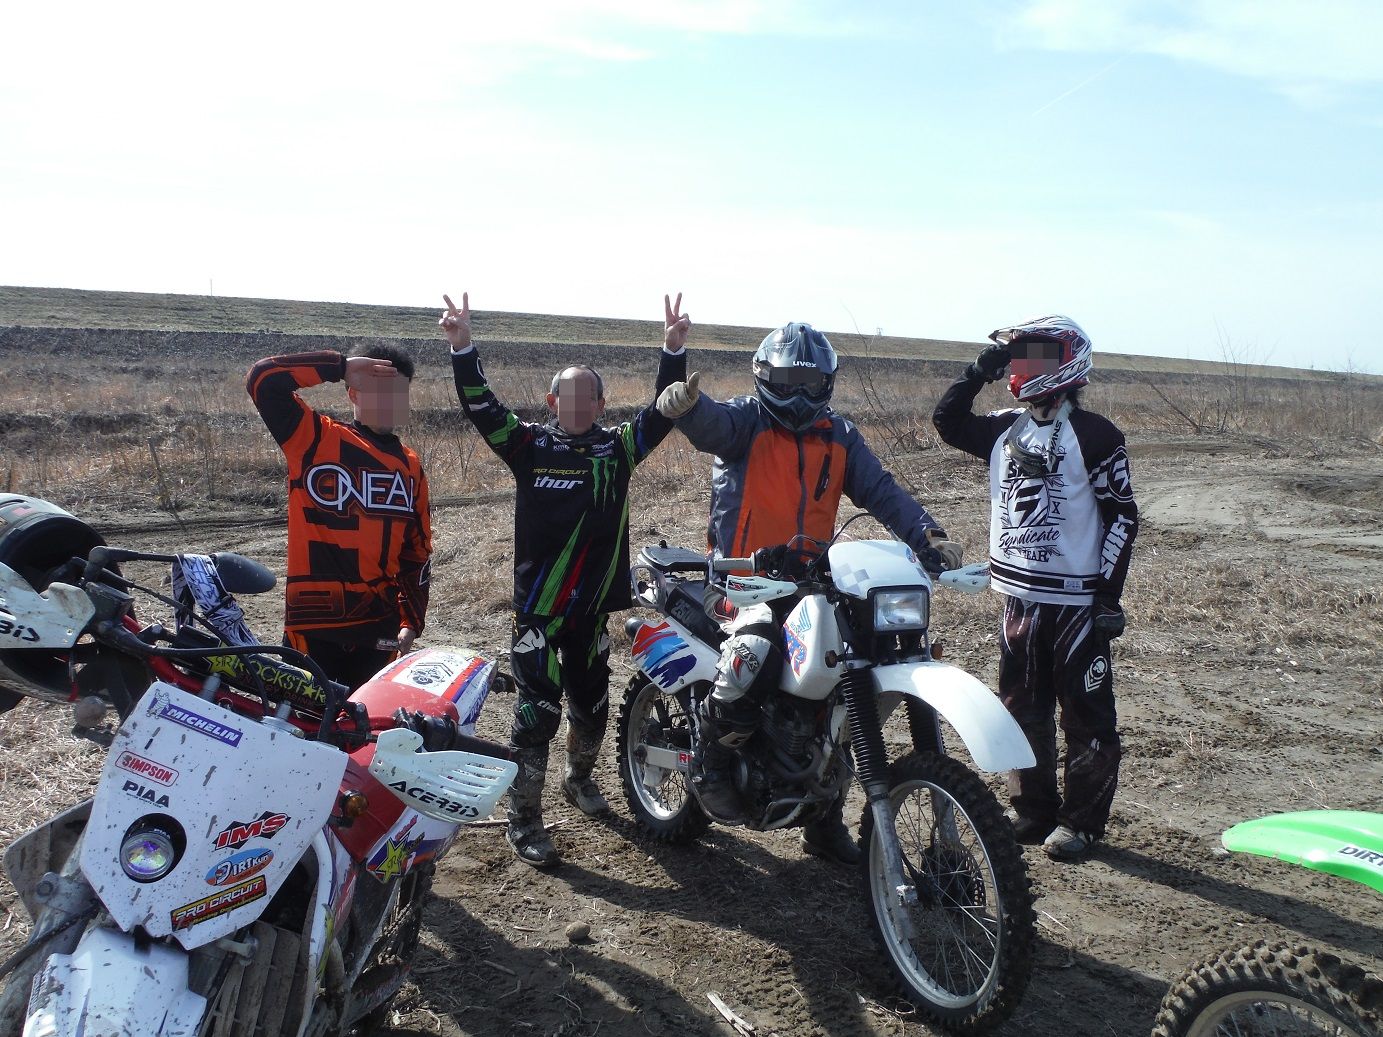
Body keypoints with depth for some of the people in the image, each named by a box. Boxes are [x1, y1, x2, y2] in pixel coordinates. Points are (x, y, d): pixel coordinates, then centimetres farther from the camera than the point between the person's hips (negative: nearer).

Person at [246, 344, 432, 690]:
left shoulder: (410, 466, 12)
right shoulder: (316, 438, -2)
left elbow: (417, 551, 15)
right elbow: (263, 379, -14)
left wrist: (412, 620, 11)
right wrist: (340, 365, -11)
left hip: (379, 628, 4)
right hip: (312, 624, -4)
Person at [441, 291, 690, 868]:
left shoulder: (618, 447, 6)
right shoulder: (530, 444, -3)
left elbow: (662, 413, 0)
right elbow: (481, 408, -12)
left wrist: (673, 351, -9)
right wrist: (462, 348, -23)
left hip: (592, 606, 4)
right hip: (538, 607, -4)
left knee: (592, 702, 19)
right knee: (537, 709, -4)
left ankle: (580, 778, 45)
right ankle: (524, 820, 8)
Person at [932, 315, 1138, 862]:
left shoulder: (1094, 435, -9)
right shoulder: (1006, 429, 9)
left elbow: (1122, 514, -9)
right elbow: (947, 421, 13)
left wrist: (1108, 592, -14)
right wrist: (980, 370, 1)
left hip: (1076, 601, -6)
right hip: (1020, 597, 7)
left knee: (1086, 716, 3)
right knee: (1022, 710, 13)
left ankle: (1081, 820, 15)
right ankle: (1033, 810, 26)